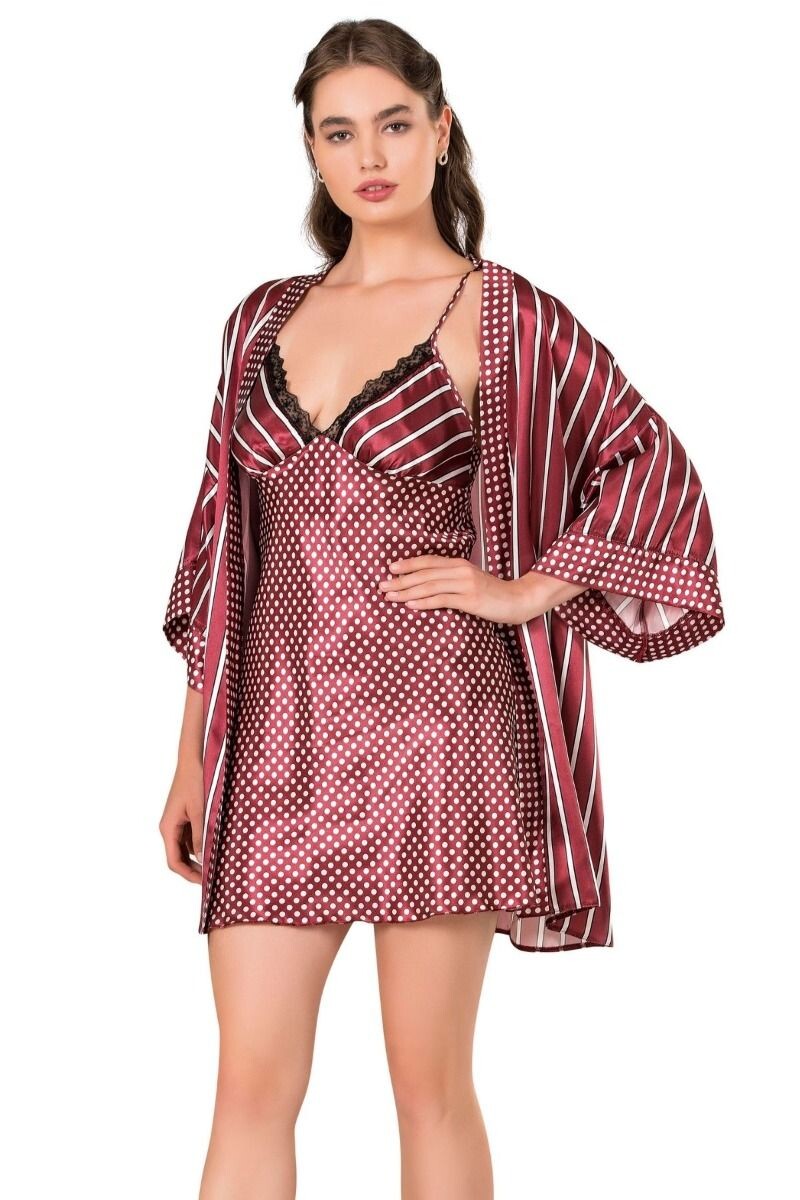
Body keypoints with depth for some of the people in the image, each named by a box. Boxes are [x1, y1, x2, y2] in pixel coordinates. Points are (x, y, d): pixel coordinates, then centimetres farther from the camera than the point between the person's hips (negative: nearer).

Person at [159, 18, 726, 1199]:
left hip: (435, 717, -4)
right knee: (250, 1087, 2)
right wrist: (193, 753, 14)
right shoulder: (266, 319, 14)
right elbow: (224, 536, 16)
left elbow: (656, 469, 1)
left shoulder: (504, 318, 1)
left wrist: (524, 588, -7)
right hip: (281, 730, 4)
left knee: (430, 1081, 3)